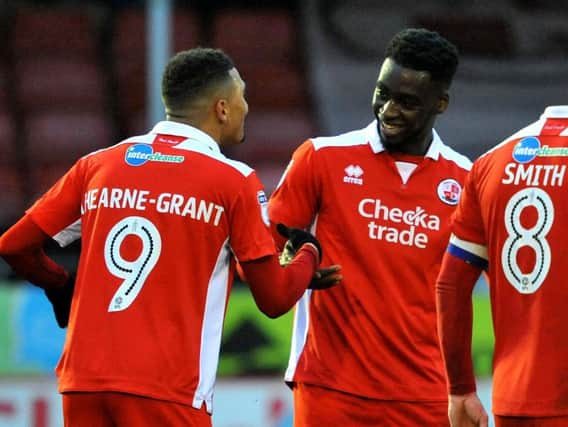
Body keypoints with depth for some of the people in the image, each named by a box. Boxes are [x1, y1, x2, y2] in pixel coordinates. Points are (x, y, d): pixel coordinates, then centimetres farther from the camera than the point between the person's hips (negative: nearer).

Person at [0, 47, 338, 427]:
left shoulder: (97, 165, 9)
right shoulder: (233, 181, -2)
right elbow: (274, 299, 0)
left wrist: (61, 286, 32)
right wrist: (310, 253, 21)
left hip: (83, 384, 5)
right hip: (167, 393, -4)